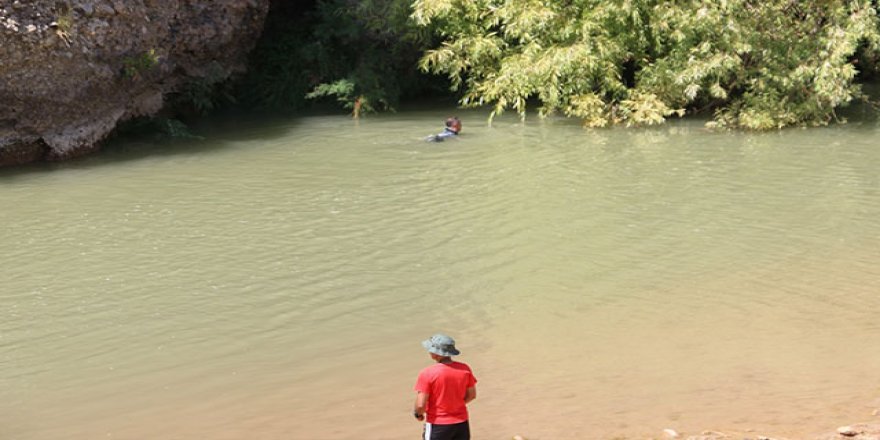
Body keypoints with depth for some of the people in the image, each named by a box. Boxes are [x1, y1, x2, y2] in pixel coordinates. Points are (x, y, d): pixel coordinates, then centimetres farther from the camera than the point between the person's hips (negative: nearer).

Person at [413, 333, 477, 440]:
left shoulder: (427, 373, -19)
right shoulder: (464, 369, -5)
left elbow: (421, 405, -18)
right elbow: (471, 395, 7)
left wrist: (418, 414, 3)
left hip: (437, 426, -4)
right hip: (462, 424, 5)